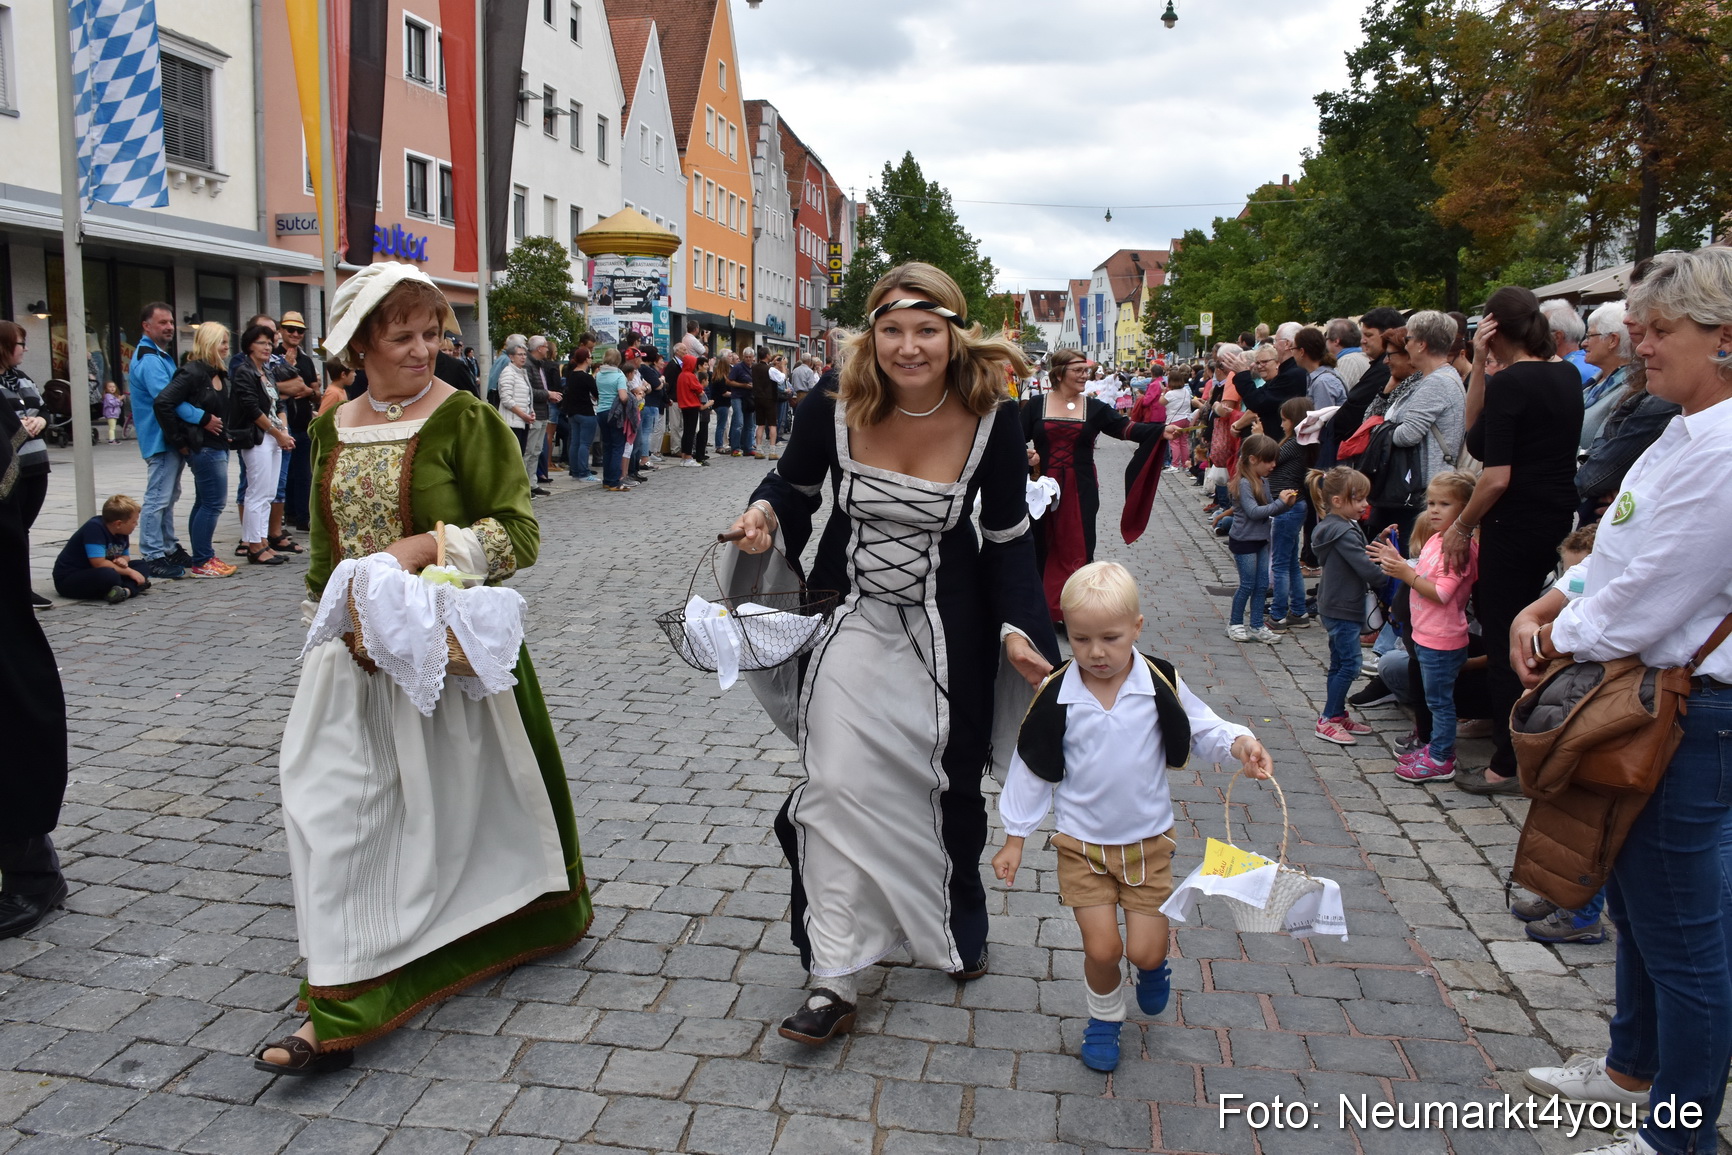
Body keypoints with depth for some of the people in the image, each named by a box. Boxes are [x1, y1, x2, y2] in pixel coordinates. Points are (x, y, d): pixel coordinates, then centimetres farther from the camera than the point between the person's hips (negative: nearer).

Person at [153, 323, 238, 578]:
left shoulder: (219, 373, 12)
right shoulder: (192, 372, -15)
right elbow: (163, 403, -23)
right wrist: (179, 440, -17)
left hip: (217, 446, 10)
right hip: (204, 448, -10)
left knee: (204, 503, 14)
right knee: (213, 503, -7)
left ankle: (202, 558, 22)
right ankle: (201, 563, -1)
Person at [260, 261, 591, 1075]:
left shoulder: (464, 419, -8)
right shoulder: (331, 431, 9)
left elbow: (518, 533, -13)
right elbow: (324, 543, 19)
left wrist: (423, 547, -21)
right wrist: (327, 618, 13)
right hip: (354, 654, 5)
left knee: (460, 796, 10)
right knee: (335, 807, 0)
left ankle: (528, 920, 37)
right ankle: (341, 1011, 15)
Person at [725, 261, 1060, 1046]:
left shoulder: (991, 424, -16)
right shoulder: (832, 411, -15)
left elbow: (1008, 541, -5)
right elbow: (793, 486, 5)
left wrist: (1020, 629, -14)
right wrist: (765, 515, -16)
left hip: (944, 630, 0)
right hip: (851, 619, 0)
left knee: (944, 781, 17)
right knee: (838, 784, -8)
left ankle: (952, 933, 44)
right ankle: (833, 979, 5)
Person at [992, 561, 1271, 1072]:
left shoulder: (1160, 685, -12)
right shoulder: (1056, 695, -13)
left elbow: (1202, 729, 3)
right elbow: (1033, 767, -3)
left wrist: (1239, 743, -19)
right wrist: (1015, 837, 2)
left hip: (1148, 839, 1)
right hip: (1081, 842, 0)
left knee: (1145, 951, 1)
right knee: (1102, 949, -3)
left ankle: (1154, 965, 39)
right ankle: (1104, 1018, 29)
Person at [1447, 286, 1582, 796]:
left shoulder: (1510, 384, -16)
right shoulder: (1567, 376, 9)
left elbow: (1497, 476, -21)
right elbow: (1476, 429, 11)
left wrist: (1461, 528, -9)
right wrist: (1479, 365, 4)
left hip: (1515, 525, -9)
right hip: (1558, 521, 9)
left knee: (1504, 644, 1)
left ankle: (1509, 767, 9)